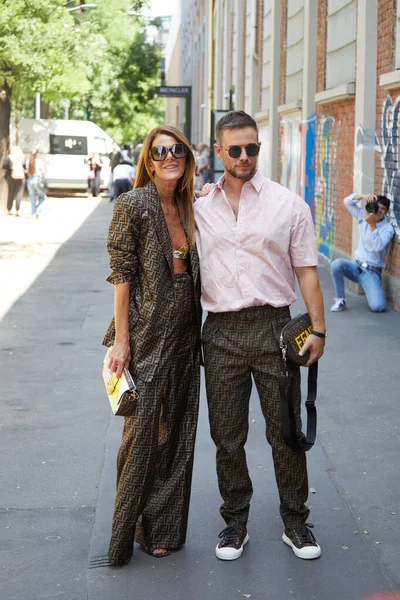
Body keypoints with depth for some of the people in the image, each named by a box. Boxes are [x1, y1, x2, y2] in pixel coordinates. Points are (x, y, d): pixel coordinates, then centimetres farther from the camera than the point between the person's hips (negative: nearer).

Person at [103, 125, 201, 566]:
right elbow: (122, 274, -12)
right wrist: (121, 339, -14)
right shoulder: (133, 204, -10)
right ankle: (125, 533, 16)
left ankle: (163, 528, 25)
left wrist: (197, 330, 11)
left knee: (177, 430, 11)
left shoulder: (188, 207, 8)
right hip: (148, 332, -6)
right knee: (144, 430, 0)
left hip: (185, 332, 6)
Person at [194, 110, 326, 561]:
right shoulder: (199, 208, 8)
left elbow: (306, 271, 2)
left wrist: (318, 329, -5)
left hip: (273, 327, -2)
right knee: (227, 436, 9)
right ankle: (235, 522, 25)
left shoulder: (288, 205, 2)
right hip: (221, 332, 2)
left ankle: (295, 523, 21)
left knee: (286, 432, 5)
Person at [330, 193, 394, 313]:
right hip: (356, 266, 3)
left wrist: (372, 225, -32)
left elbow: (378, 247, -25)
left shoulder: (388, 228, -8)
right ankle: (340, 299, -12)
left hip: (372, 272, -3)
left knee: (378, 307, -24)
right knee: (336, 264, -31)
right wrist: (362, 196, -19)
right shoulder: (364, 217, 6)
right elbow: (348, 202, -1)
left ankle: (371, 292, 14)